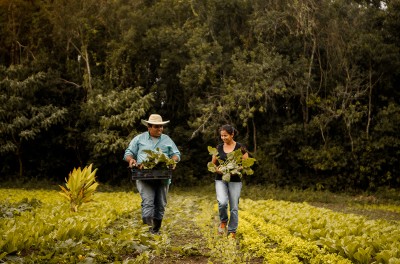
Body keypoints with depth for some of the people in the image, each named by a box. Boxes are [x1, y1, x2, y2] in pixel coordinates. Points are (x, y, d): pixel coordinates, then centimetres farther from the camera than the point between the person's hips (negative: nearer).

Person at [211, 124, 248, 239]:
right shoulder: (218, 148, 6)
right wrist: (216, 169, -8)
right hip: (220, 179, 2)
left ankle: (232, 232, 15)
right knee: (222, 202, -21)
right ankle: (223, 221, 8)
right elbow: (213, 164, 14)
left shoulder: (240, 148, -3)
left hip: (235, 180, -1)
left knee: (234, 207, 1)